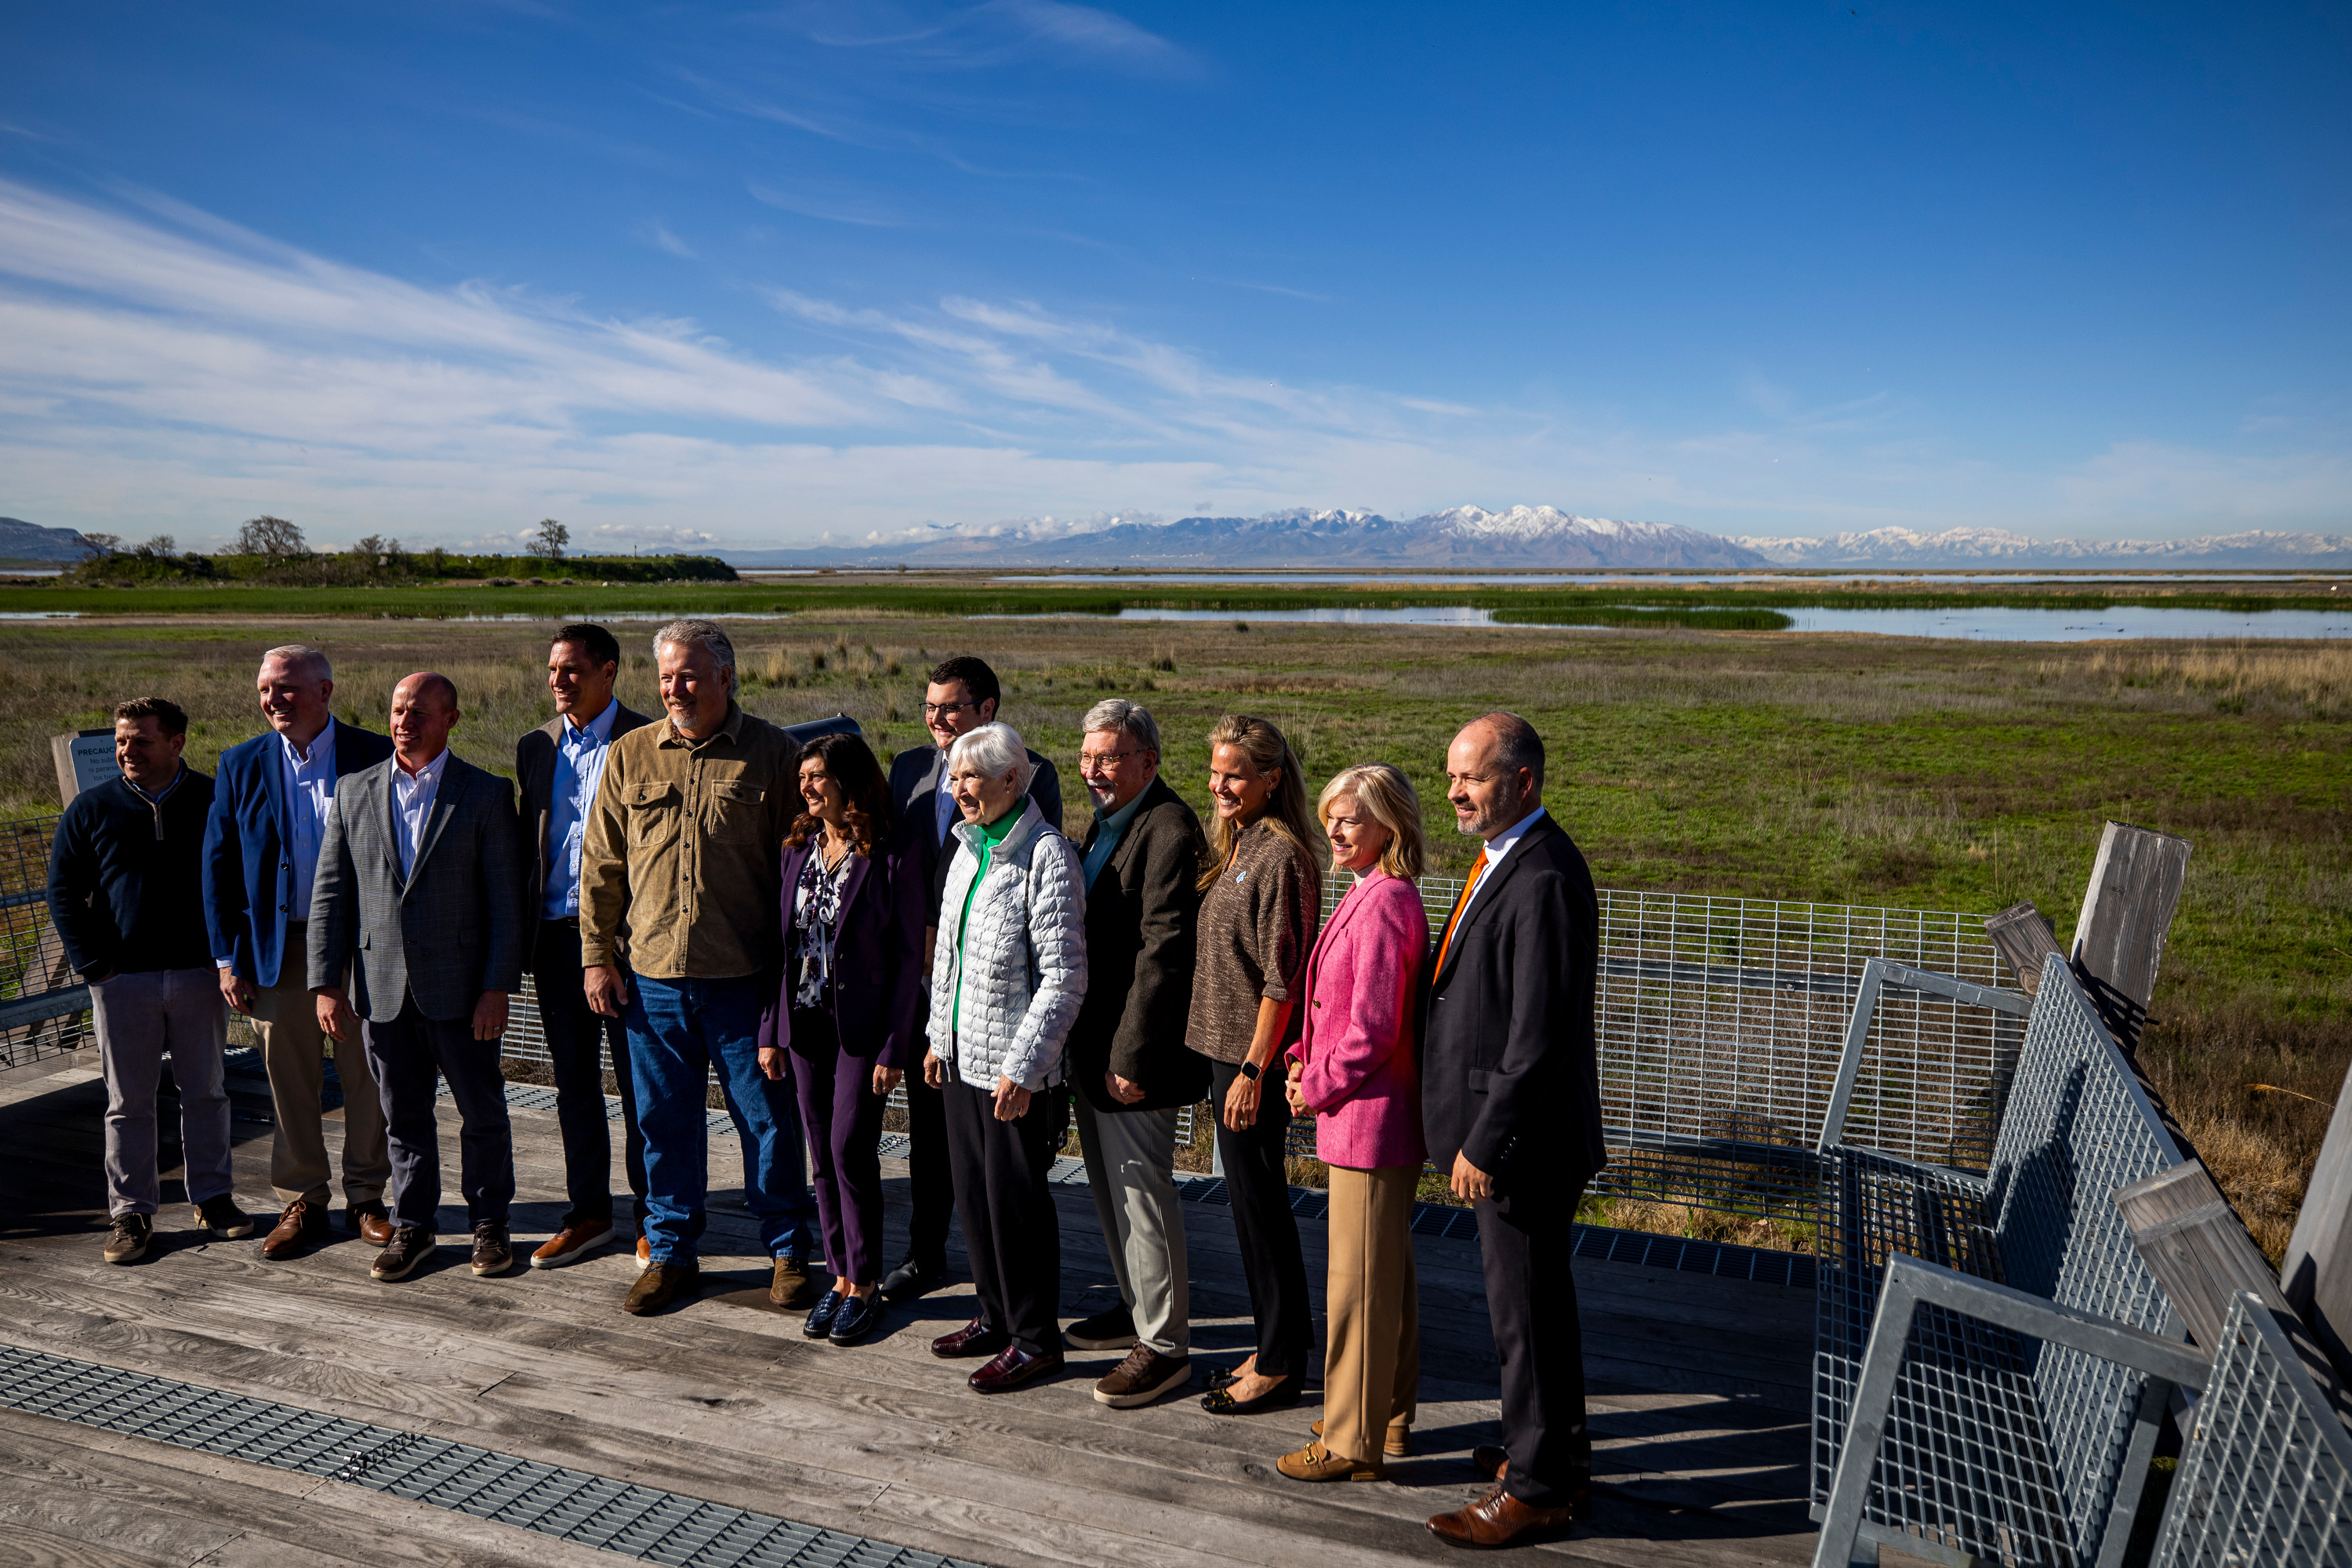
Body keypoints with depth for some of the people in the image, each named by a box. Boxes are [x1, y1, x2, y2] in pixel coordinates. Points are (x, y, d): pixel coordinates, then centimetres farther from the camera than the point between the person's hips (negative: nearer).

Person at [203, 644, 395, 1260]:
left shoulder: (376, 757, -3)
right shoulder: (241, 765, 4)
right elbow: (219, 864, 6)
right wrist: (227, 957, 1)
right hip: (278, 951, 2)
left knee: (366, 1077, 7)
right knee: (289, 1082, 9)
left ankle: (367, 1197, 22)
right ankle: (301, 1203, 23)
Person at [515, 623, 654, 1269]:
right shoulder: (534, 748, 10)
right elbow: (530, 845, 15)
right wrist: (525, 937, 10)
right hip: (556, 936, 5)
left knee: (638, 1084, 3)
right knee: (573, 1084, 13)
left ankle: (654, 1221, 17)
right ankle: (588, 1214, 26)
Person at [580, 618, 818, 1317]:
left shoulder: (772, 754, -1)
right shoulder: (630, 755, 7)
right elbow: (601, 865, 11)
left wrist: (795, 966, -3)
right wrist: (596, 955, 6)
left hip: (744, 977, -3)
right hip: (653, 977, 3)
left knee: (768, 1117, 5)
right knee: (664, 1120, 12)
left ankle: (788, 1253, 22)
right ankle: (670, 1253, 28)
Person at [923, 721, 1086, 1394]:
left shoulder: (1046, 854, -16)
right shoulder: (969, 848, 10)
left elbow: (1064, 978, -19)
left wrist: (1022, 1067, -20)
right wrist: (939, 1035, 17)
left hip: (1016, 1066, -8)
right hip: (963, 1056, 8)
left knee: (1016, 1198, 2)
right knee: (973, 1191, 16)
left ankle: (1035, 1338, 18)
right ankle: (996, 1315, 32)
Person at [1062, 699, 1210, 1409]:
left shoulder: (1168, 830, -19)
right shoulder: (1107, 820, 12)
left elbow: (1162, 954, -22)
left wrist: (1131, 1057, -21)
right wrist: (1087, 1046, 14)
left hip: (1134, 1055, -10)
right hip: (1091, 1044, 10)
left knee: (1142, 1192, 1)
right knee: (1112, 1188, 20)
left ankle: (1165, 1343, 15)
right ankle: (1140, 1306, 37)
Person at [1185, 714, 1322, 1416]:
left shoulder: (1280, 856, -17)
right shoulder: (1235, 846, 12)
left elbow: (1281, 978, -19)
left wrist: (1252, 1070, -19)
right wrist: (1231, 1064, 14)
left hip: (1254, 1056, -9)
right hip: (1226, 1046, 9)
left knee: (1258, 1204, 1)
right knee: (1254, 1201, 16)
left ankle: (1280, 1366, 15)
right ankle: (1277, 1344, 29)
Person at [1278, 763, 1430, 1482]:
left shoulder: (1384, 903, -21)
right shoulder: (1373, 896, 11)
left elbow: (1373, 1027, -23)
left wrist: (1319, 1087, -11)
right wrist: (1304, 1061, 7)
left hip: (1368, 1118, -10)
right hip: (1380, 1117, 10)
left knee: (1358, 1281, 1)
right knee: (1389, 1271, 19)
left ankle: (1352, 1442, 13)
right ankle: (1390, 1416, 33)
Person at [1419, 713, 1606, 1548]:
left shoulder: (1543, 879, -23)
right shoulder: (1505, 859, 9)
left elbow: (1539, 1033, -25)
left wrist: (1484, 1141, -20)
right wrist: (1474, 1129, 16)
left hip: (1519, 1137, -10)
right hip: (1500, 1129, 10)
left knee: (1526, 1308, 4)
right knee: (1537, 1298, 22)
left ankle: (1540, 1484, 20)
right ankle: (1556, 1446, 39)